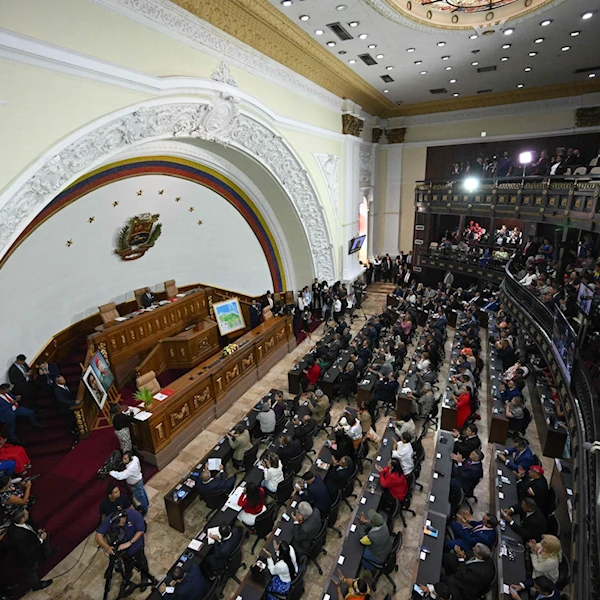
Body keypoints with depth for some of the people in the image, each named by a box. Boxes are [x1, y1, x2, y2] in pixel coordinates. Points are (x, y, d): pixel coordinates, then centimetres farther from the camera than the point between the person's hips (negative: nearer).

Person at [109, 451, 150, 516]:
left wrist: (110, 472, -43)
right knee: (142, 492, 31)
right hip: (138, 479, 8)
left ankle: (144, 511, 44)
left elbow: (121, 476, -49)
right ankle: (146, 504, 57)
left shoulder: (131, 468, -45)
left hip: (136, 484, -8)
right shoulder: (135, 458, -22)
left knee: (140, 497, 18)